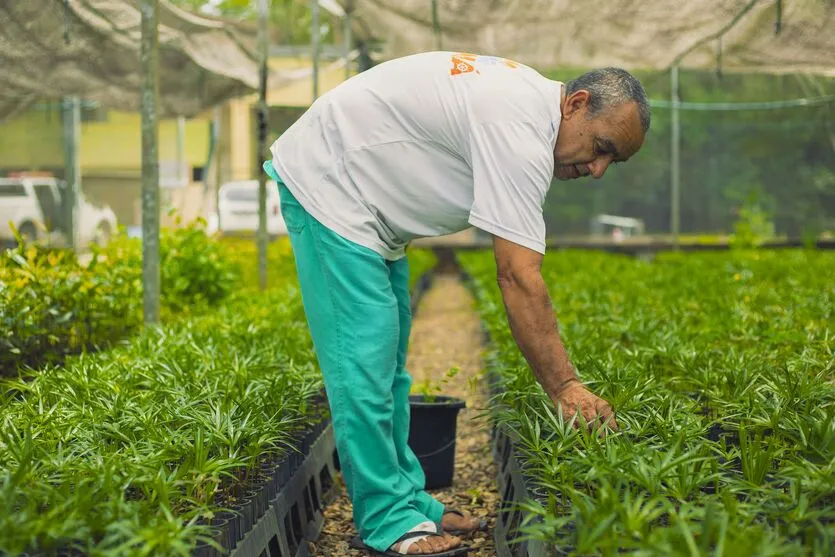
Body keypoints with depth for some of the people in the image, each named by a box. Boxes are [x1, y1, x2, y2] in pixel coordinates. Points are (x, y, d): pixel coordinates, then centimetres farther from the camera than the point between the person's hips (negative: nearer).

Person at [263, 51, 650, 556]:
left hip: (365, 202, 11)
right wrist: (564, 387, -29)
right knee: (365, 362, -11)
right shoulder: (520, 133, -28)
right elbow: (519, 277, -31)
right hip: (325, 182, -11)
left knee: (389, 366, 12)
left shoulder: (529, 96, 4)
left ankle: (408, 500, 20)